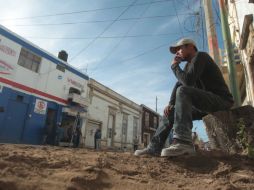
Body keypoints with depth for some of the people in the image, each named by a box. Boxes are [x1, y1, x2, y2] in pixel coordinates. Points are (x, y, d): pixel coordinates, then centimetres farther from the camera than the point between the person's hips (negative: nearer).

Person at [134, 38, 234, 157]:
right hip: (206, 102, 9)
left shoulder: (200, 56, -10)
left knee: (183, 91, -32)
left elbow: (188, 81, -25)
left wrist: (174, 66, -8)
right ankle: (154, 147, -2)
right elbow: (178, 85, 9)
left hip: (221, 100, -9)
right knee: (170, 112, 4)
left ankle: (183, 142, -39)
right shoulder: (188, 65, 17)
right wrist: (170, 104, -5)